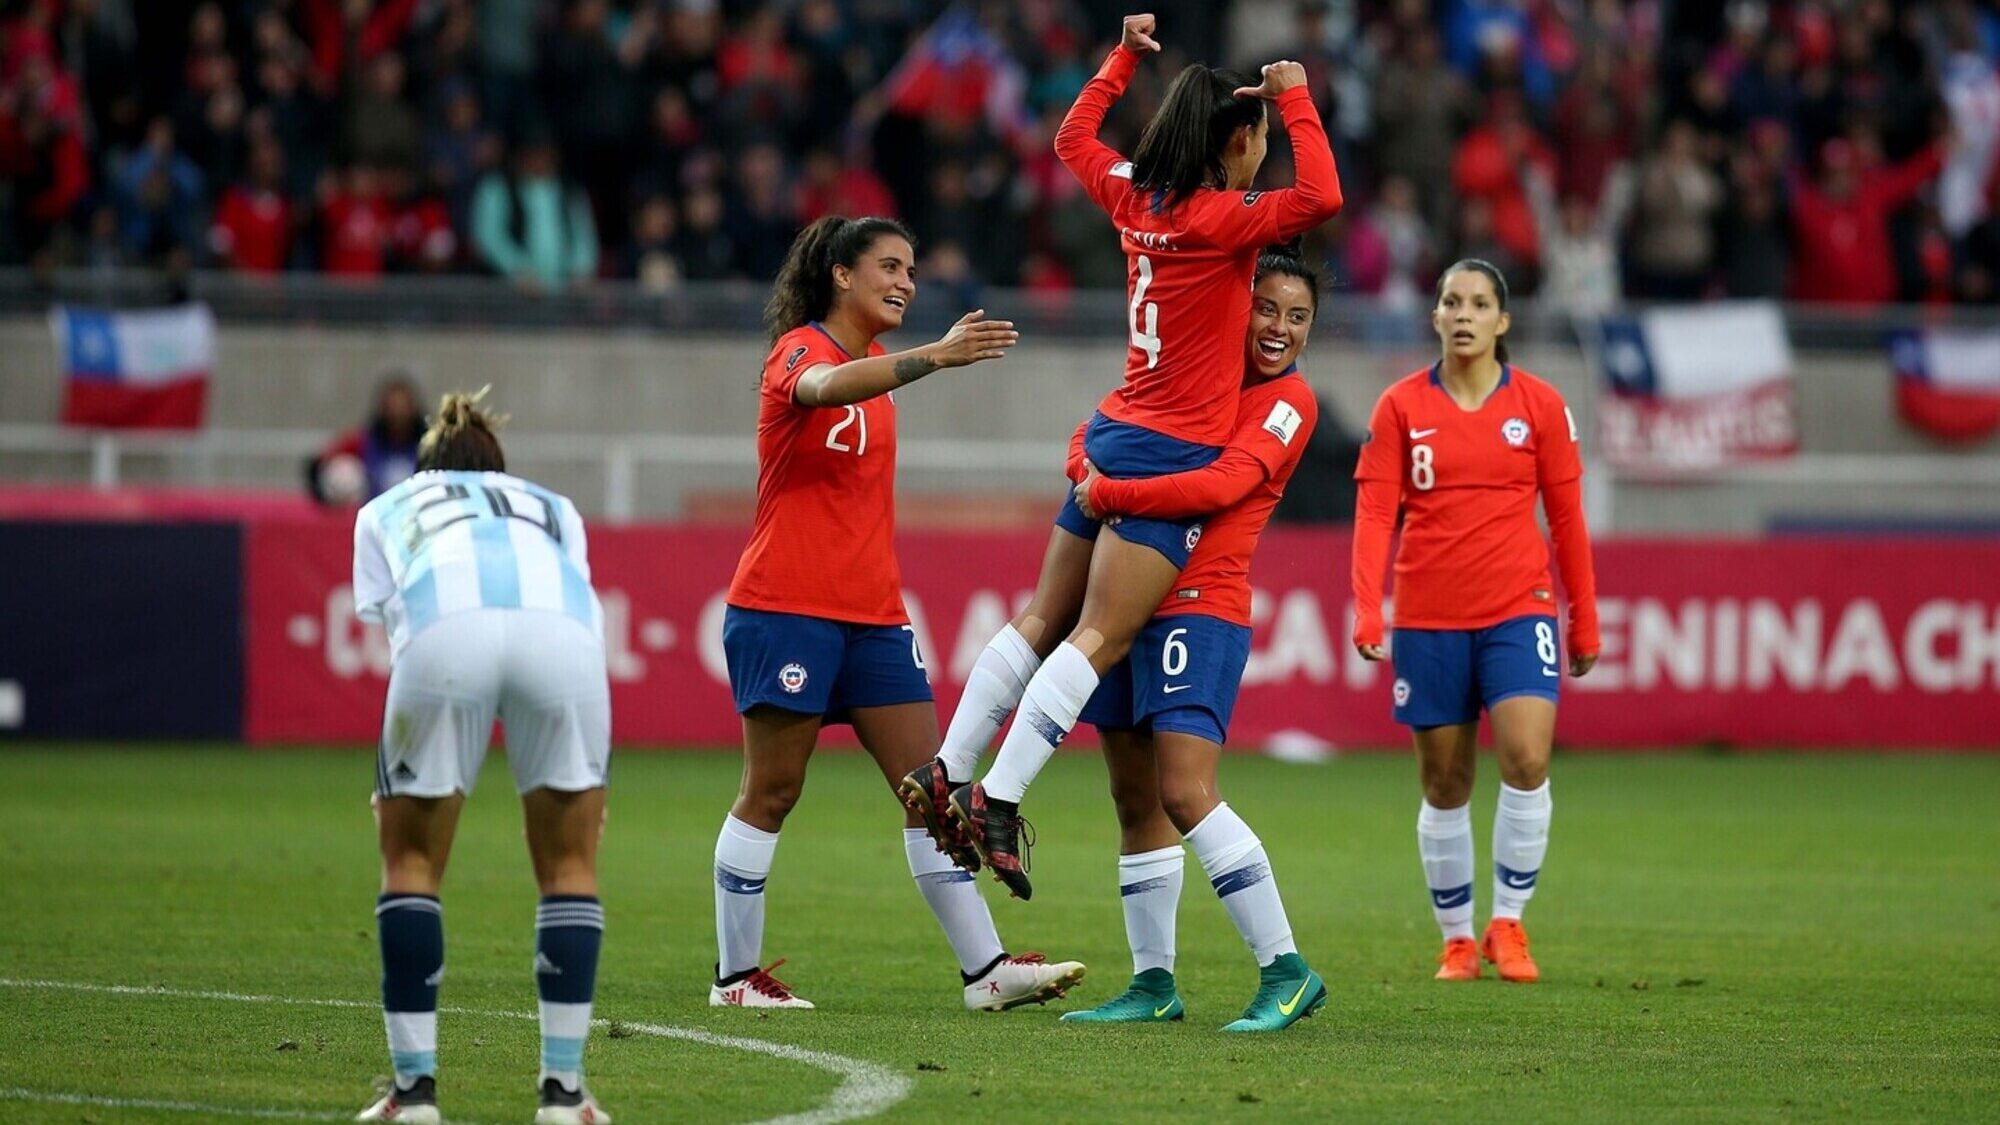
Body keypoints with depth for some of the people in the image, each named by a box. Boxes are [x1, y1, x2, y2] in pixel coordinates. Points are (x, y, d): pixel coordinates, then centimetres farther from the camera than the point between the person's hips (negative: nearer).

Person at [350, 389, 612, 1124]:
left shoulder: (386, 510, 38)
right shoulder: (553, 508, 42)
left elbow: (386, 626, 28)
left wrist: (392, 783, 31)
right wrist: (588, 777, 37)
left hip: (444, 629, -1)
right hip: (563, 628, 1)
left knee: (411, 861, 16)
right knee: (568, 864, 17)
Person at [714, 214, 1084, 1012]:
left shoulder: (879, 364, 15)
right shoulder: (799, 350, -9)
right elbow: (826, 389, -36)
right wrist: (936, 357, -48)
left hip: (871, 613, 8)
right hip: (786, 609, -8)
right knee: (770, 792, -2)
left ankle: (985, 970, -1)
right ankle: (735, 975, 6)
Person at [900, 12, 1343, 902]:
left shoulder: (1136, 199, 8)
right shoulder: (1220, 223, -13)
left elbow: (1073, 138, 28)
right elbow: (1320, 196, -28)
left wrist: (1125, 55, 32)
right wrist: (1297, 100, -16)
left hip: (1116, 434, 8)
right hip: (1173, 454, -8)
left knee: (1045, 618, 12)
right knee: (1096, 639, -10)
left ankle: (948, 775, 10)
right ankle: (997, 803, -18)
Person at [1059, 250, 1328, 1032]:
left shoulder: (1290, 401, -5)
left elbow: (1222, 484, -19)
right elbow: (1101, 427, 16)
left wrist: (1109, 495, -16)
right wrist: (1091, 473, -6)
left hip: (1199, 607, -7)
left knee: (1185, 793, -17)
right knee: (1134, 799, 9)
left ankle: (1286, 972, -12)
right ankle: (1153, 983, 18)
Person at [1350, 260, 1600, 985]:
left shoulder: (1540, 405, 3)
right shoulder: (1401, 407, 3)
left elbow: (1567, 517, 8)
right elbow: (1375, 513, -2)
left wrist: (1585, 624, 8)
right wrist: (1366, 611, -15)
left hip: (1518, 608, -1)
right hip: (1428, 618, 1)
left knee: (1527, 757, -19)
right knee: (1444, 786, 5)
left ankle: (1508, 924, -5)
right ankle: (1457, 940, 18)